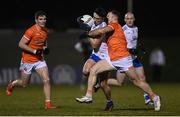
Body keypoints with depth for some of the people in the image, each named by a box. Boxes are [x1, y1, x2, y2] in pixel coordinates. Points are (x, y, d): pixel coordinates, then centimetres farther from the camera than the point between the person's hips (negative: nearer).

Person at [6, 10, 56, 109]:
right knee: (24, 84, 10)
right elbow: (21, 44, -20)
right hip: (28, 60, -5)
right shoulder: (31, 31, -20)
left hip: (40, 60, 5)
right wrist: (34, 51, -24)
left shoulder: (45, 31, 3)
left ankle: (48, 103, -8)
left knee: (46, 80, -12)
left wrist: (45, 49, 1)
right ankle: (12, 84, 43)